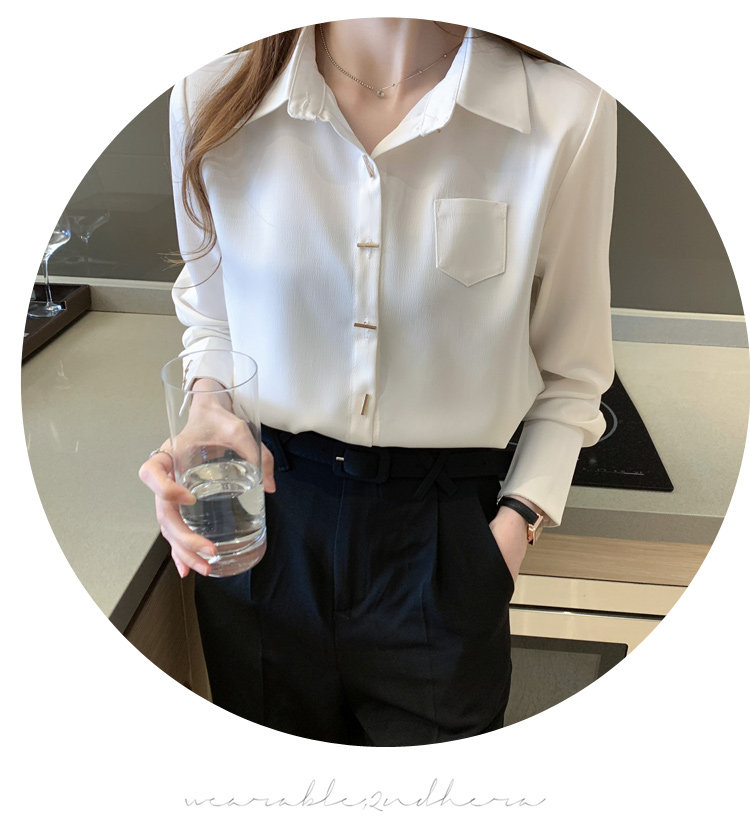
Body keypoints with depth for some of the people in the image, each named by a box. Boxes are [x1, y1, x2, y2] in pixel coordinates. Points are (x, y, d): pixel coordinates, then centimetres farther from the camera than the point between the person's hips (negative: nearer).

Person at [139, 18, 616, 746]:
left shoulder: (566, 113, -10)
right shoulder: (212, 101, -5)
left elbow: (570, 376, 0)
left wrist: (519, 518, -11)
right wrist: (208, 422, -9)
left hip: (443, 538, -1)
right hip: (261, 520, 2)